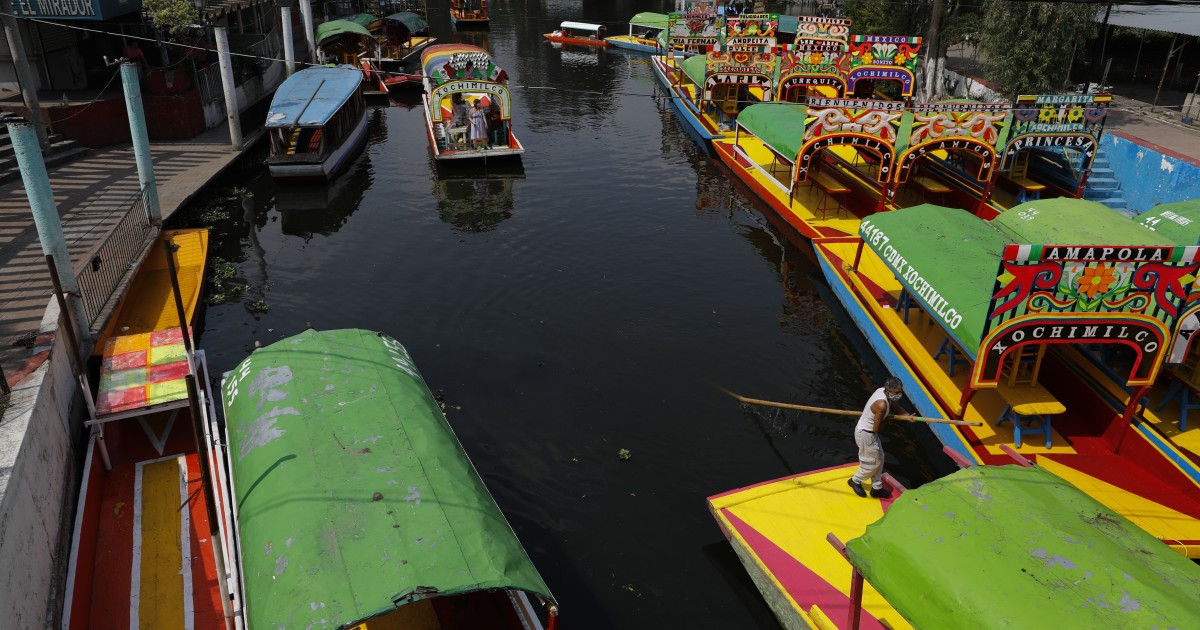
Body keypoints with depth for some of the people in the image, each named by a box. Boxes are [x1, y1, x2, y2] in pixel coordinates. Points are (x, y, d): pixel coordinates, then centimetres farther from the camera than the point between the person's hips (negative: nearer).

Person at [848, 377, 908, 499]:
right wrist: (887, 419, -7)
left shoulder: (882, 391, -7)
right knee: (873, 462, 9)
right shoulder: (882, 405, -33)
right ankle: (855, 481, 32)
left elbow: (896, 406, 8)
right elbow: (876, 428, -24)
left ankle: (877, 488, 35)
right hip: (865, 434, -9)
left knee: (879, 458, 21)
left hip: (869, 431, 9)